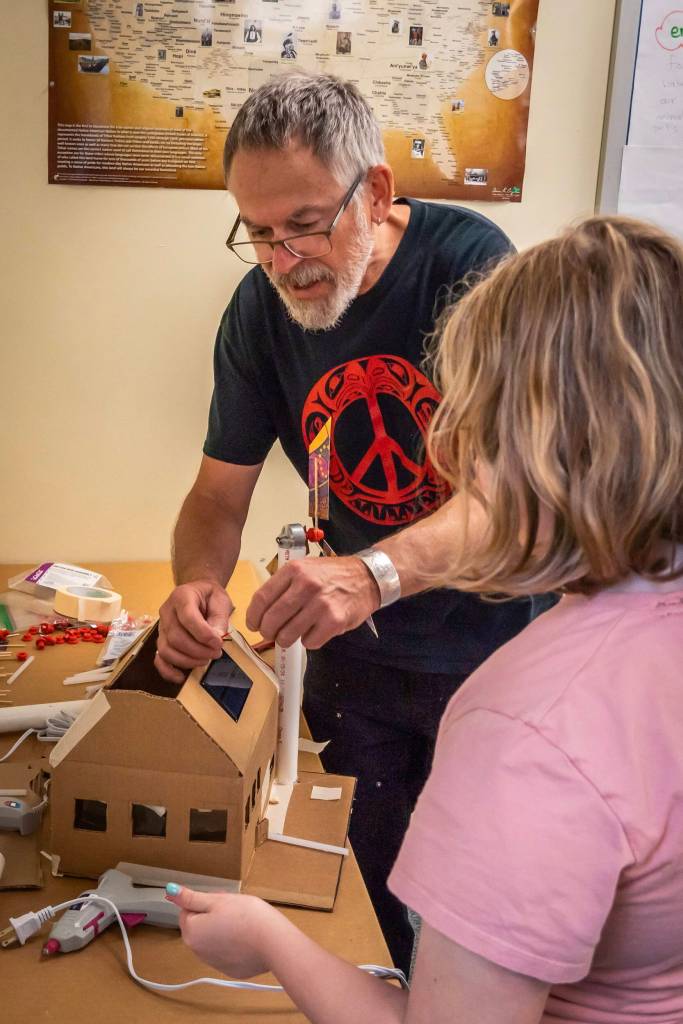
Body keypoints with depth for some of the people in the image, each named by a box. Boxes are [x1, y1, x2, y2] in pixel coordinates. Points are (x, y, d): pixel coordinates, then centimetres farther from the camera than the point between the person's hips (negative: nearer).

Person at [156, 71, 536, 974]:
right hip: (360, 647, 4)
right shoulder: (259, 310, -10)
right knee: (383, 853, 18)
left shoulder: (469, 262, -22)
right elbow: (220, 494, -3)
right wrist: (198, 585, -26)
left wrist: (376, 573, -48)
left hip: (496, 636, -3)